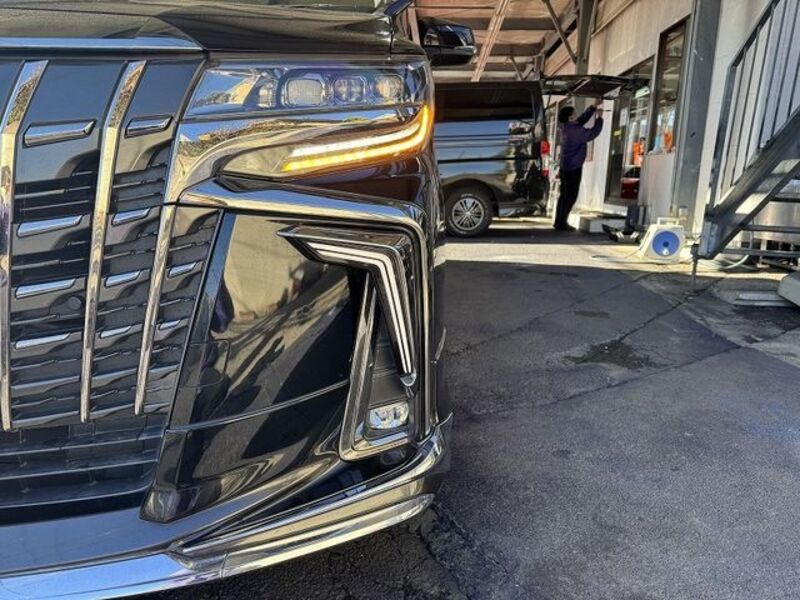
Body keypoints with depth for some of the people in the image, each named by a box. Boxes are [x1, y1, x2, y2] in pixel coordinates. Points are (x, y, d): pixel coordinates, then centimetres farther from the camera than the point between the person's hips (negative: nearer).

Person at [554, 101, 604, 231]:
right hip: (573, 168, -9)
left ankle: (559, 221, 17)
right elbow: (593, 133, -14)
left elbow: (582, 119, 19)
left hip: (566, 167, 9)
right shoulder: (575, 131, -21)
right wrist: (599, 118, -3)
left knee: (564, 195, 14)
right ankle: (561, 224, 0)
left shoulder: (567, 127, 6)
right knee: (571, 196, -3)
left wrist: (593, 107, 17)